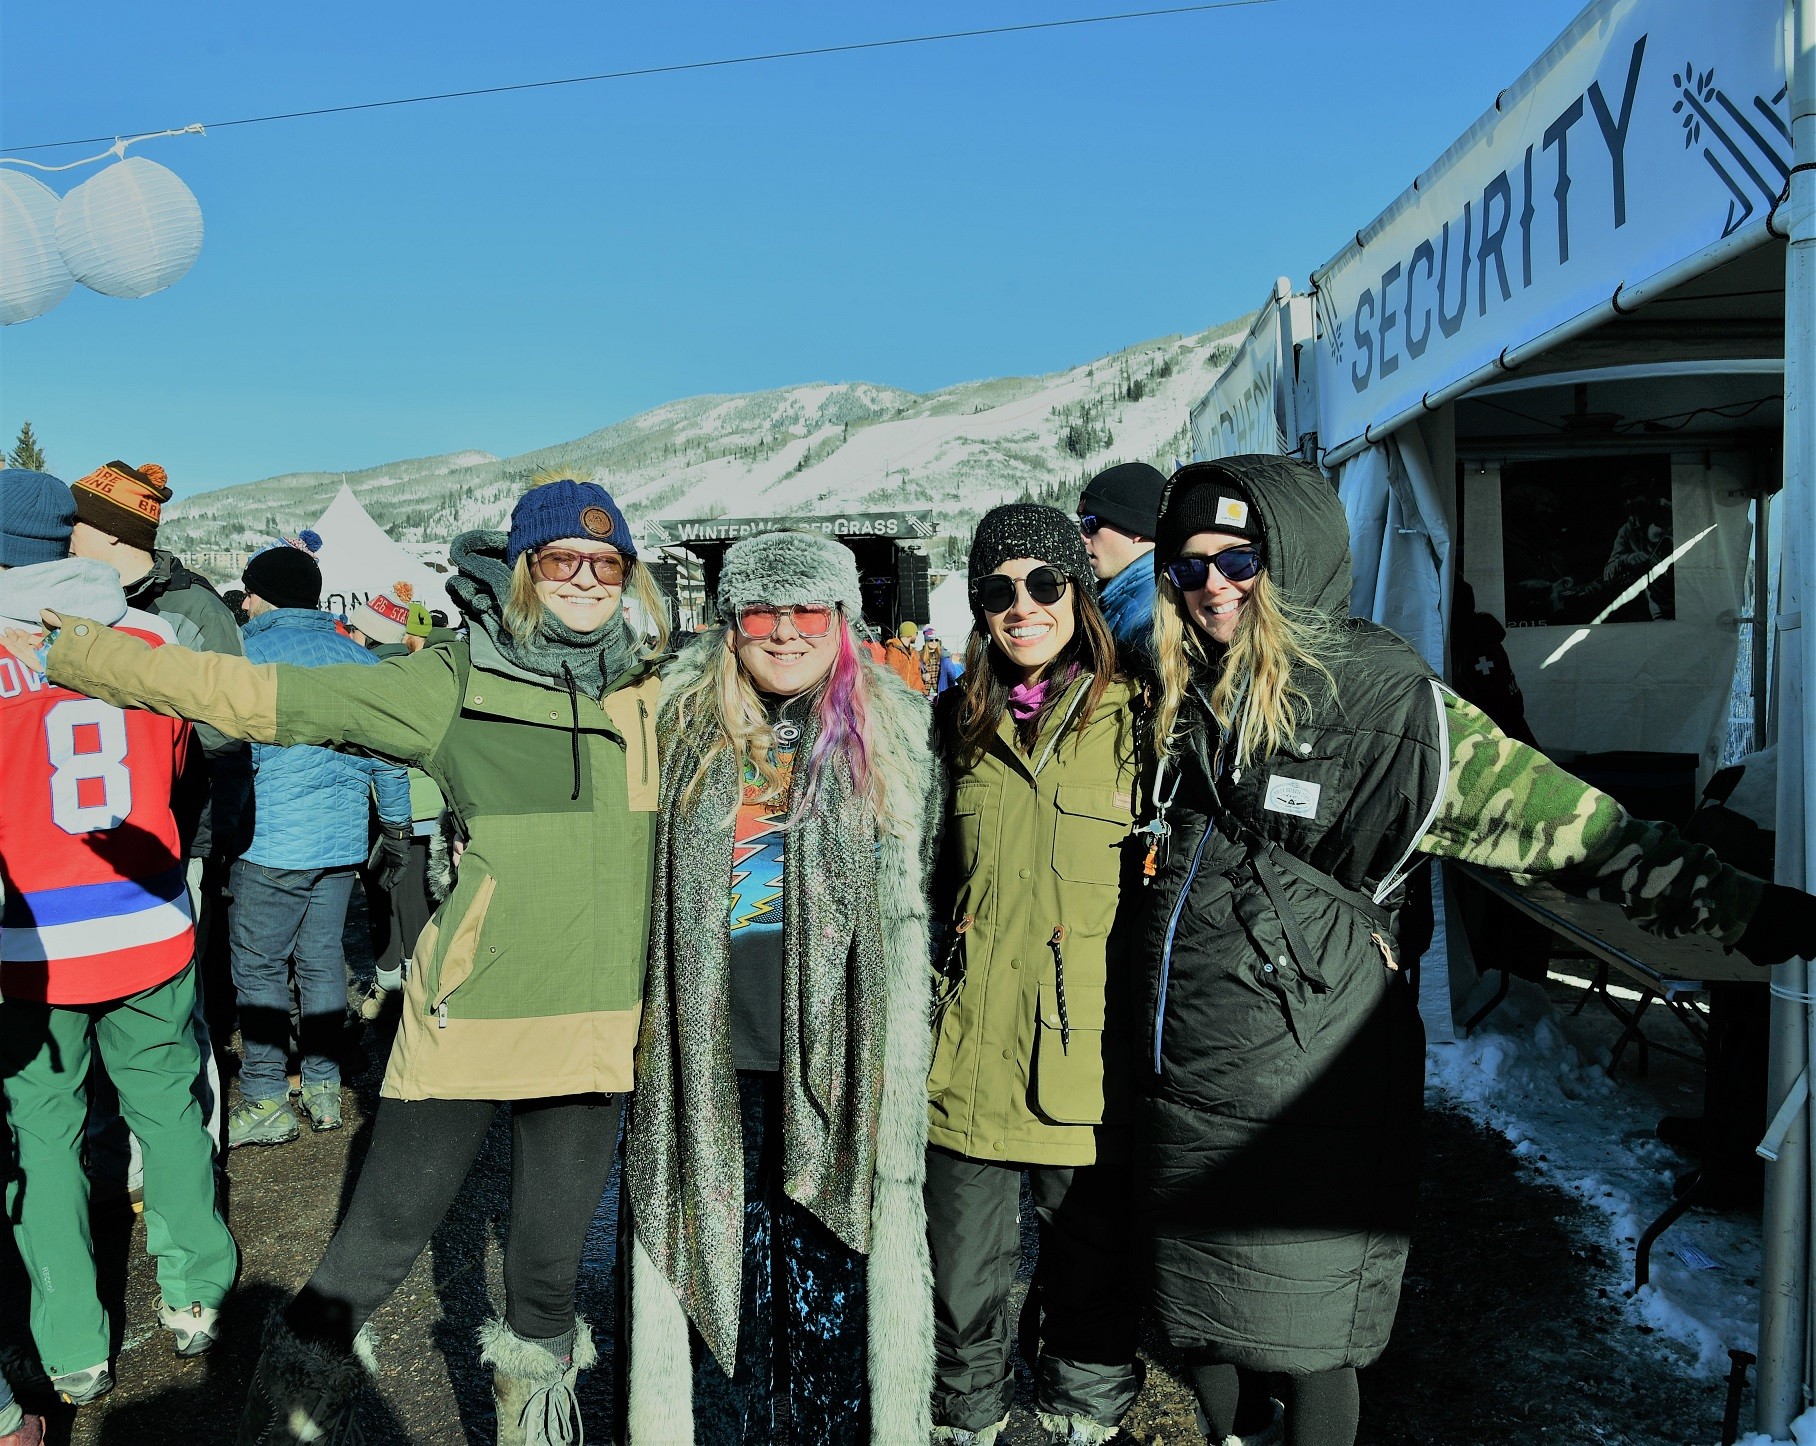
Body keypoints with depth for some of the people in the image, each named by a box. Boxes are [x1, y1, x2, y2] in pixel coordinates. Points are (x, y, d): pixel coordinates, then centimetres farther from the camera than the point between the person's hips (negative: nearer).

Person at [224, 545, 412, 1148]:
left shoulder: (252, 652, -7)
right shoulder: (358, 658, 9)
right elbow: (387, 753, 12)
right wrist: (397, 824, 20)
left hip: (274, 843, -6)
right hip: (345, 840, 6)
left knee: (258, 966, 3)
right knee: (321, 960, 12)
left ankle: (265, 1101, 6)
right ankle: (323, 1088, 19)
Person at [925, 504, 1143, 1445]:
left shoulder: (1130, 719, -3)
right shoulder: (957, 723, 8)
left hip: (1087, 1059, -2)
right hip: (967, 1057, 3)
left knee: (1092, 1277, 13)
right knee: (961, 1291, 14)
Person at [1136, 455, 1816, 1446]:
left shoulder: (1389, 706, -9)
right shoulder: (1177, 702, 5)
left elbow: (1579, 831, -9)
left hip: (1306, 1092, -4)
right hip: (1184, 1078, 5)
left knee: (1305, 1343, 8)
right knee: (1204, 1324, 17)